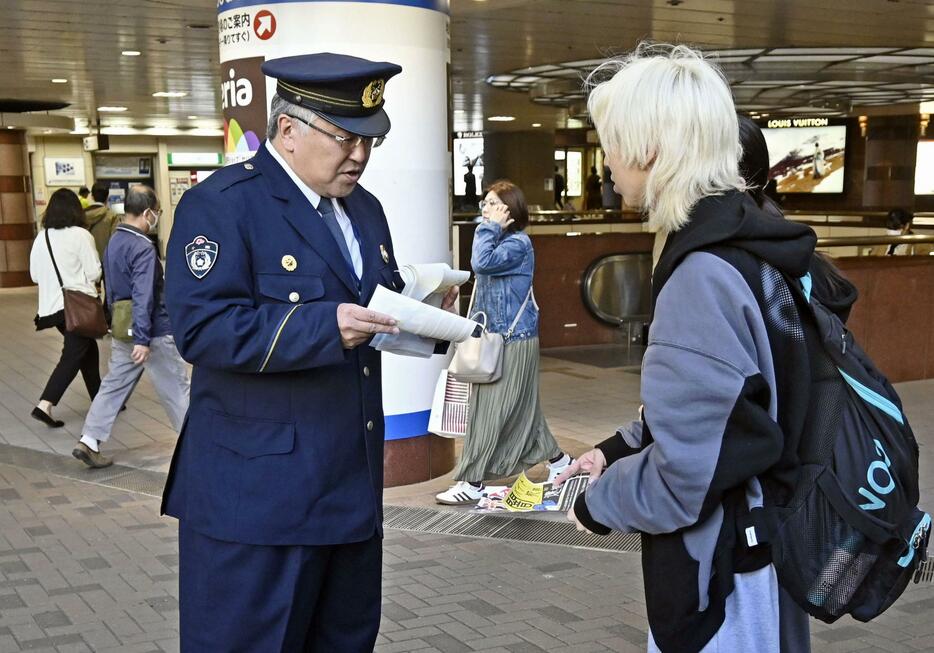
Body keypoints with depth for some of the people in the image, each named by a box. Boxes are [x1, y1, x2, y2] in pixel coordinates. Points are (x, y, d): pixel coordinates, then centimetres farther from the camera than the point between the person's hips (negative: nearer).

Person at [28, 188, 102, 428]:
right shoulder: (80, 235, -10)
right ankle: (45, 404, -15)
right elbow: (95, 273, -9)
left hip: (51, 306, 7)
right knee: (73, 356, -3)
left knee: (87, 349, 19)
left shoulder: (41, 238, 6)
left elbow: (35, 275, 13)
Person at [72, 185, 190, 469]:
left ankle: (89, 441, 5)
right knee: (176, 388, 5)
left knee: (113, 386, 10)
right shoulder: (143, 248, -20)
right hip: (153, 333, -8)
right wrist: (143, 339, -28)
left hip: (122, 331, 8)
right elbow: (143, 297, -26)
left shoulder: (114, 242, 8)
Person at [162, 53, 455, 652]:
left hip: (354, 484, 8)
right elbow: (203, 329, -22)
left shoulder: (364, 208, 13)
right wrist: (325, 326, -30)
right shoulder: (220, 204, -12)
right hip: (258, 489, -8)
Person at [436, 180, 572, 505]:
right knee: (523, 408, 16)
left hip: (514, 340, -10)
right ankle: (558, 459, 28)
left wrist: (491, 227, -17)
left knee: (490, 411, -6)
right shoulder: (499, 242, 15)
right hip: (493, 337, 10)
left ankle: (471, 483, -1)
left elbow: (481, 263, -30)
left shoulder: (518, 242, -14)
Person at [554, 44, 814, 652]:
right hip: (758, 549, 9)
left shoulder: (705, 276, -27)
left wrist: (597, 502, -9)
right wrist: (617, 449, 9)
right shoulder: (745, 243, 4)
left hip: (724, 585, -9)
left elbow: (680, 478, -26)